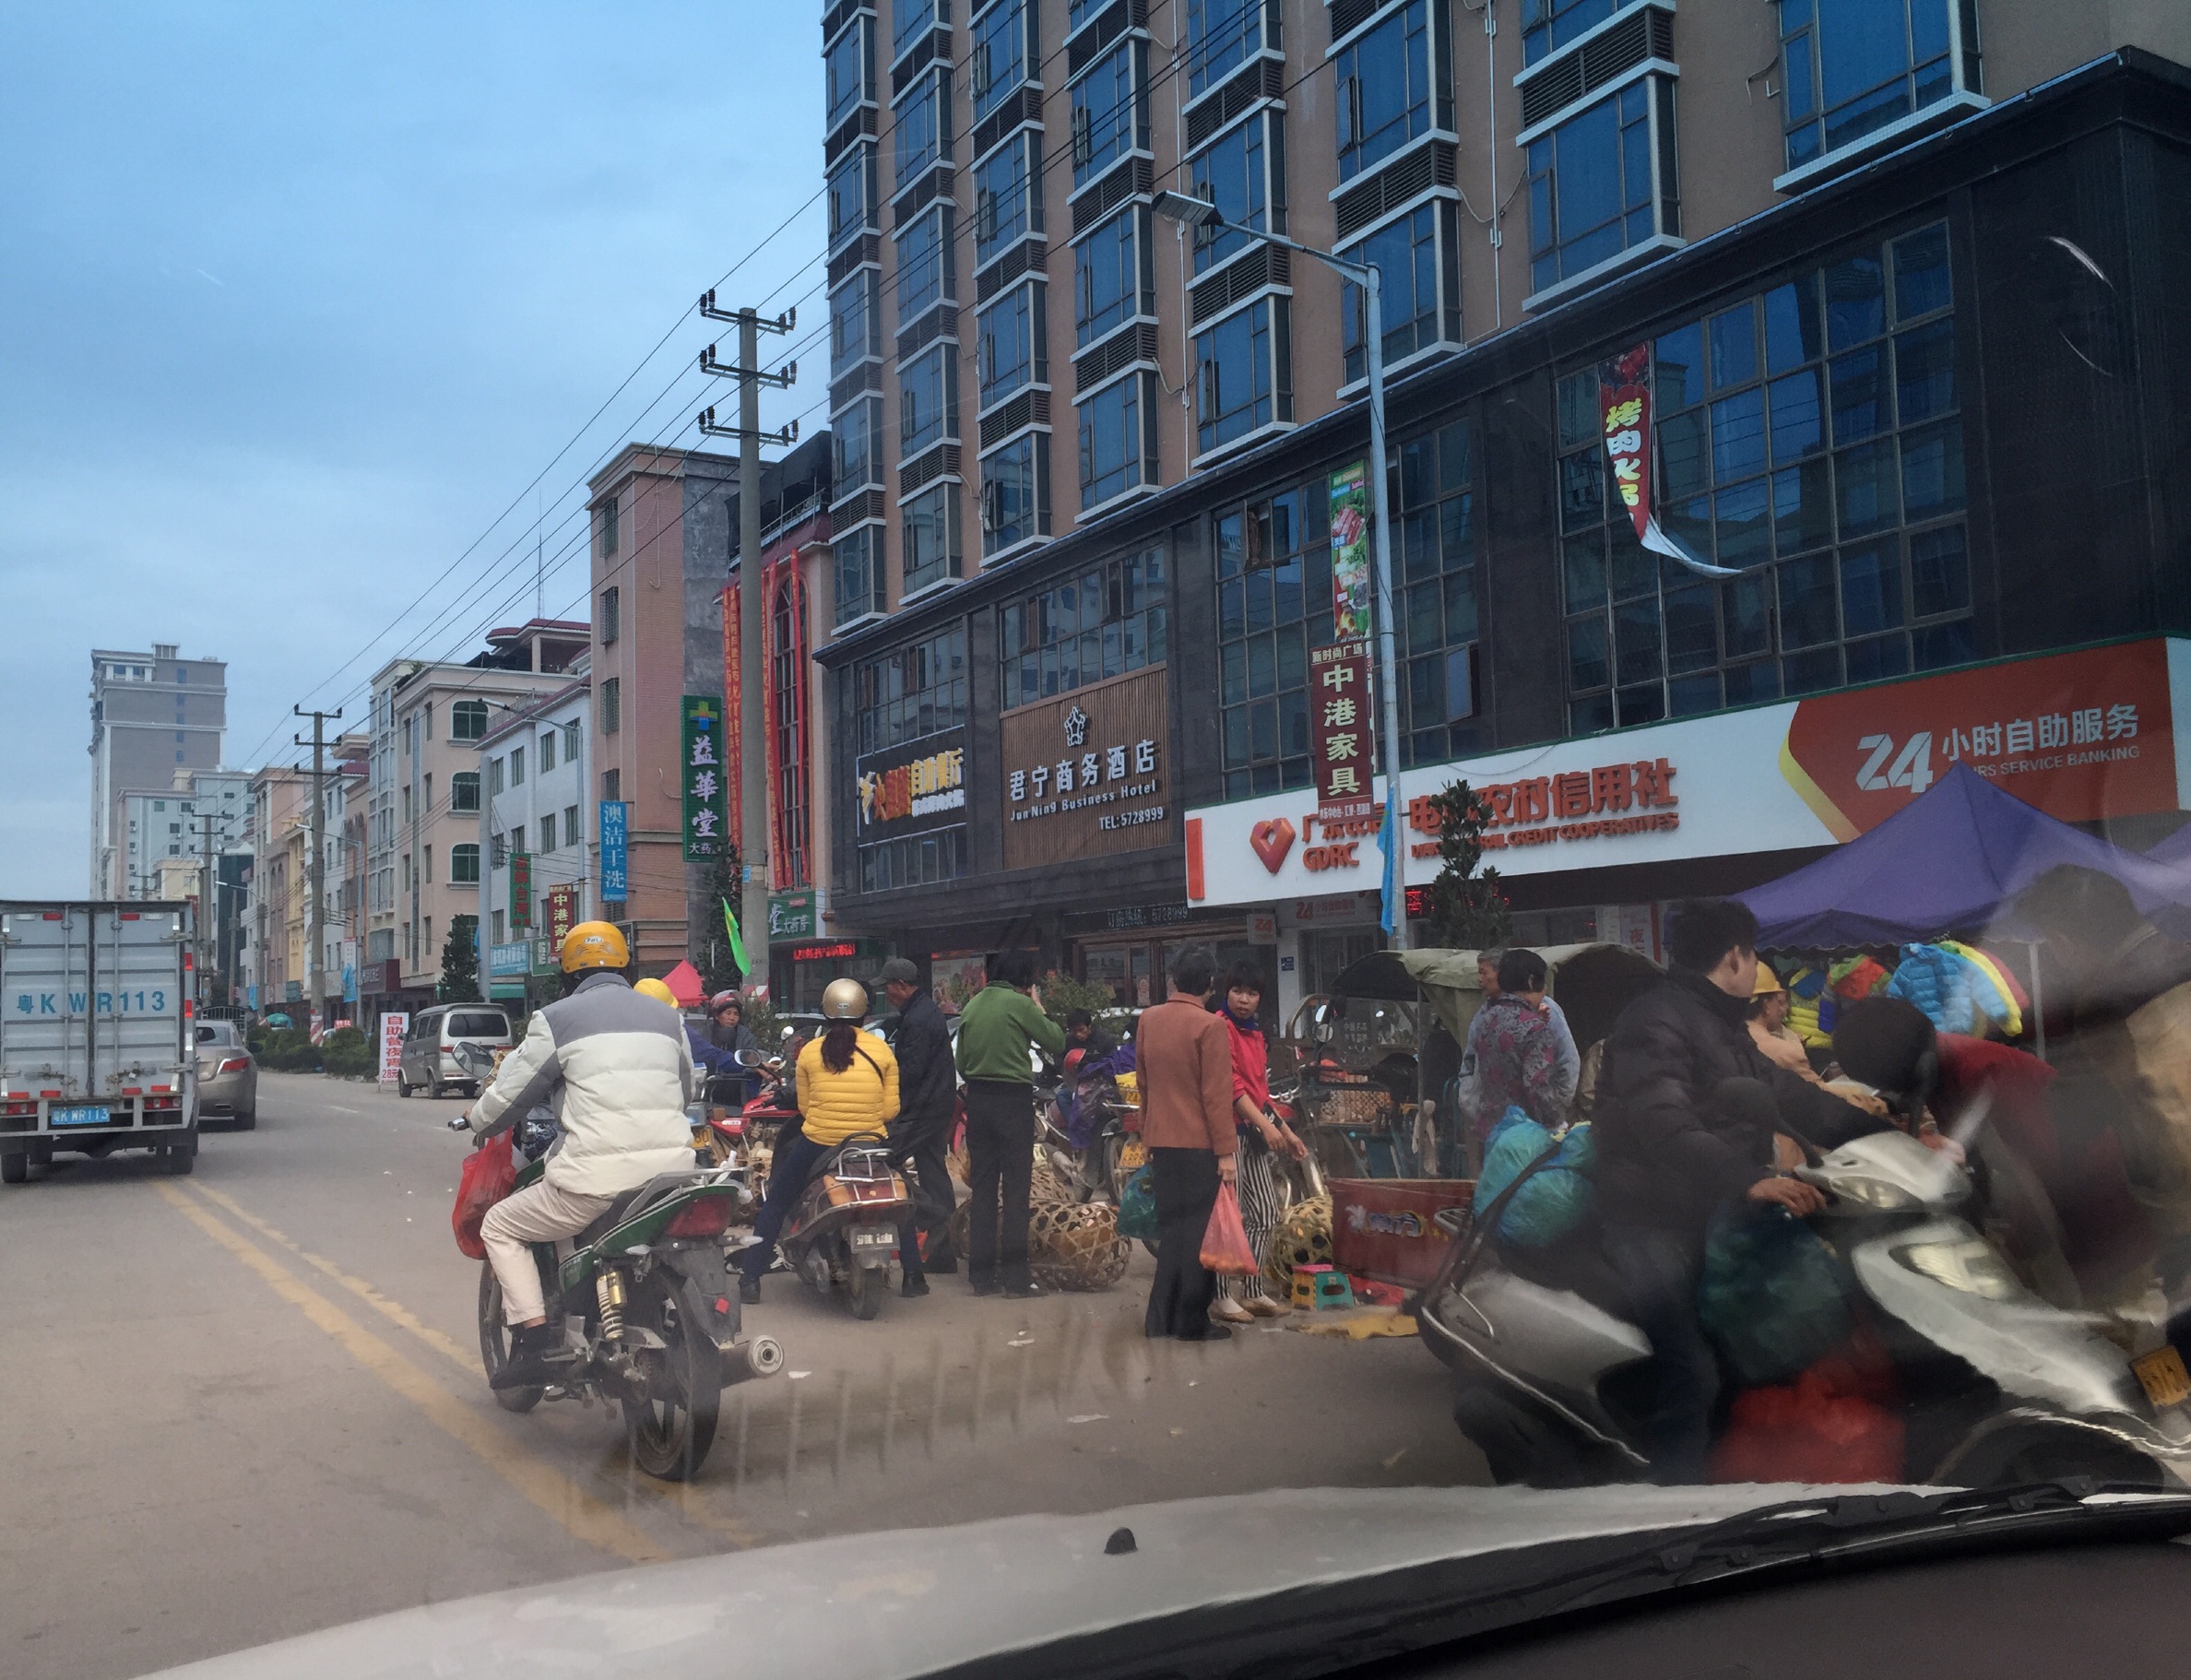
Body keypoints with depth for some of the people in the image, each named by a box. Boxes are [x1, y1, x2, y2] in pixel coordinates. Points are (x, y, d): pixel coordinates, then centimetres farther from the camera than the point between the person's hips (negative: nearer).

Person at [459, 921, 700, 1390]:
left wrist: (474, 1120, 27)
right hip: (673, 1171, 5)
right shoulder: (665, 1016, 16)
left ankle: (534, 1345, 4)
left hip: (599, 1176, -5)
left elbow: (512, 1091, 6)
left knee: (500, 1227, 15)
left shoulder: (557, 1018, 1)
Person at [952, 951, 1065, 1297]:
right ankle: (1014, 1276, -1)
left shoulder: (972, 1006, 9)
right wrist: (1039, 1008, 9)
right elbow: (1057, 1041, -3)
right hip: (1014, 1099, -6)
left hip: (977, 1099, 6)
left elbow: (961, 1063, 12)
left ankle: (981, 1275, 12)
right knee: (1015, 1190, -1)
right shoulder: (1021, 1005, -9)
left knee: (982, 1188, 10)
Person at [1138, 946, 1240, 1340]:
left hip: (1162, 1143, 6)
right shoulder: (1209, 1026, -13)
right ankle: (1192, 1321, 6)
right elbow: (1217, 1094, -15)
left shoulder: (1148, 1020, 6)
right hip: (1200, 1145, -6)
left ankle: (1161, 1317, 19)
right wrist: (1226, 1152, -12)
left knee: (1170, 1229, 15)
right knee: (1199, 1233, 3)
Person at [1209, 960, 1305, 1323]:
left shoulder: (1256, 1034, 18)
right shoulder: (1220, 1026, -10)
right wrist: (1266, 1124, -19)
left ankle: (1252, 1291, 20)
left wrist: (1286, 1131, 20)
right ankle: (1221, 1297, -1)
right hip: (1229, 1129, -9)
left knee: (1266, 1215, 11)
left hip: (1256, 1131, 9)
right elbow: (1230, 1083, -16)